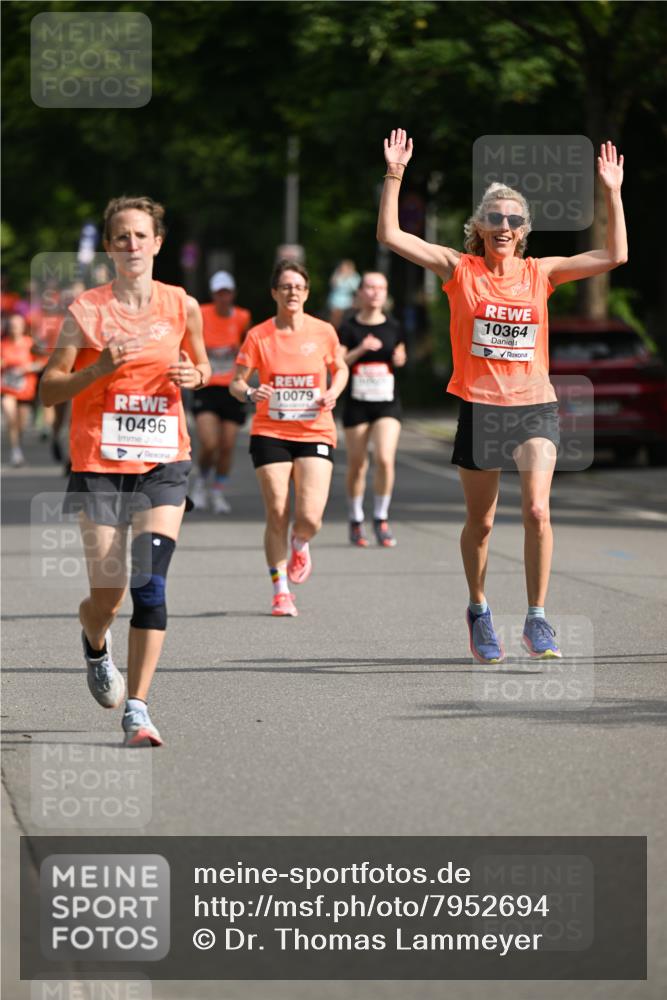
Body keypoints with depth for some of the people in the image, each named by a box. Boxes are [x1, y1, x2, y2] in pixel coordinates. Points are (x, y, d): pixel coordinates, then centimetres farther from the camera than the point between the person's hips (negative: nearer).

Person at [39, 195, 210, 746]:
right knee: (107, 596, 1)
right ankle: (96, 646, 39)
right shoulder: (87, 310, -4)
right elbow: (49, 389, -2)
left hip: (163, 462, 1)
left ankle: (138, 710, -11)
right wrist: (98, 369, -19)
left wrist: (195, 375, -3)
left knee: (150, 584, -14)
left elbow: (201, 364, 21)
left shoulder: (183, 306, 3)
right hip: (99, 463, -1)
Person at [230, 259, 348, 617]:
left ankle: (300, 545, 26)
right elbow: (235, 383, 1)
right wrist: (250, 393, -21)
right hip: (270, 434, 0)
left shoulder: (323, 332, 1)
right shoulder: (259, 336, -2)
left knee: (310, 517, -12)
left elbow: (340, 369, 17)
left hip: (315, 434, 0)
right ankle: (280, 591, 12)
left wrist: (332, 393, -3)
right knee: (277, 516, -4)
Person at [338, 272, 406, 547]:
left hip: (387, 403, 1)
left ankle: (381, 519, 0)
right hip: (356, 404, -1)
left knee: (385, 459, -16)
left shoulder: (393, 328, 5)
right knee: (357, 465, 6)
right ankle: (355, 521, 23)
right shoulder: (348, 328, -3)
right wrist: (360, 350, -21)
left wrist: (400, 359, -2)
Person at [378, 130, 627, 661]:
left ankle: (537, 618, -5)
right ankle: (479, 611, 31)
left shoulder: (540, 273, 4)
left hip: (535, 405, 0)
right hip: (480, 407, 0)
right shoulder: (460, 269, 0)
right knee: (480, 521, 8)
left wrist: (613, 193, -2)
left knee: (537, 510, -15)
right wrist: (395, 176, -11)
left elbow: (614, 256, 3)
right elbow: (391, 236, -6)